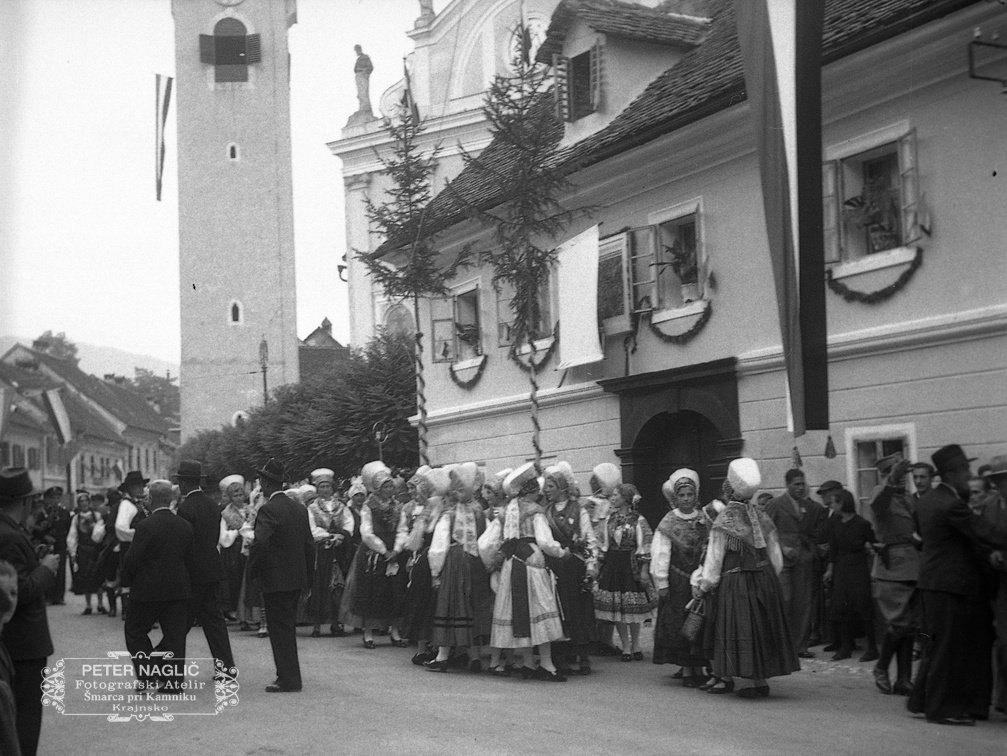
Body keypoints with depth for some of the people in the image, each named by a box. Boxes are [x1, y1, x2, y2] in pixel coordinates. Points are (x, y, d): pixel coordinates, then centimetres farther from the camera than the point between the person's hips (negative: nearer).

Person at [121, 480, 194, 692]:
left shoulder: (145, 526, -14)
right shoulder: (185, 526, 2)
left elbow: (131, 559, -14)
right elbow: (192, 561, 6)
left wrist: (127, 581, 3)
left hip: (149, 589, -5)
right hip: (179, 589, 5)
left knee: (135, 630, 13)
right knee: (175, 634, 9)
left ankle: (147, 675, 8)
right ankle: (174, 680, 10)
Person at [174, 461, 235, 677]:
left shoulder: (185, 508, -16)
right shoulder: (212, 505, 9)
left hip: (193, 571, -7)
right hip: (213, 569, 7)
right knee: (212, 617, 11)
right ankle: (226, 665, 9)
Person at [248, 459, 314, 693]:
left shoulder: (268, 510, -15)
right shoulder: (299, 508, 9)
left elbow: (259, 543, -25)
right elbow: (310, 544, 12)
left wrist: (252, 570, -10)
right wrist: (309, 575, 17)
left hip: (276, 579, -8)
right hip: (297, 578, 8)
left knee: (280, 629, -1)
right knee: (288, 627, 17)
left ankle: (288, 680, 2)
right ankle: (289, 676, 24)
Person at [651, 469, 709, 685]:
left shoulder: (704, 520, 5)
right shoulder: (668, 523, -2)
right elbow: (661, 554, -4)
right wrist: (662, 582, -9)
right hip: (677, 582, -2)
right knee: (680, 625, -1)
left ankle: (699, 669, 12)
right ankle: (686, 670, 6)